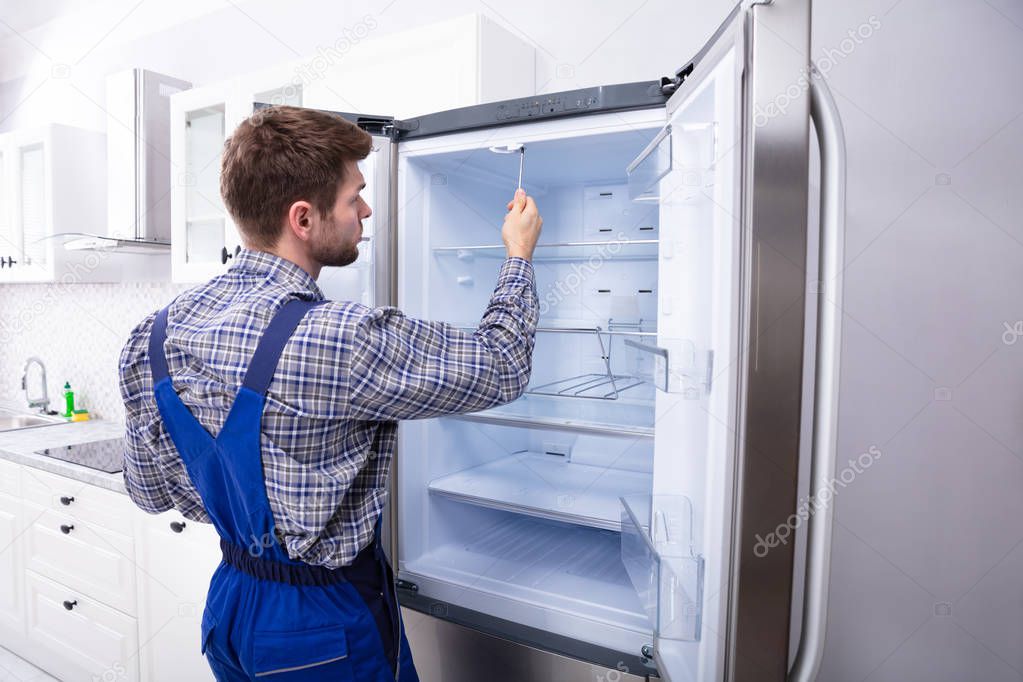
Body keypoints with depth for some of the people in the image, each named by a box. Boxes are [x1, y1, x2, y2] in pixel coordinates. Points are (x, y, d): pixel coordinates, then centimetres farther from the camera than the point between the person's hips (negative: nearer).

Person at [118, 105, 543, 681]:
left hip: (230, 602, 7)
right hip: (330, 631, -6)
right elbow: (500, 368, -19)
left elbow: (150, 491, 2)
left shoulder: (156, 334, -9)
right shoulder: (341, 340, -32)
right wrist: (520, 255, -4)